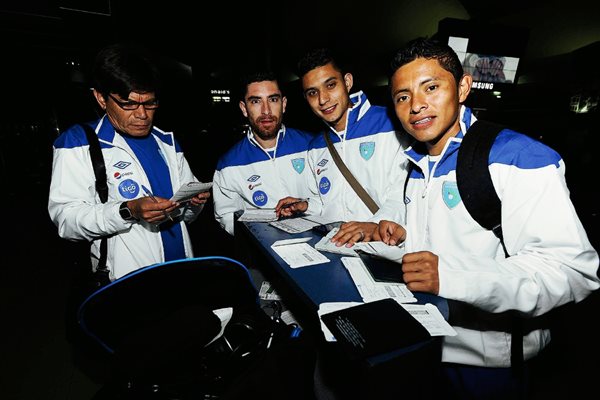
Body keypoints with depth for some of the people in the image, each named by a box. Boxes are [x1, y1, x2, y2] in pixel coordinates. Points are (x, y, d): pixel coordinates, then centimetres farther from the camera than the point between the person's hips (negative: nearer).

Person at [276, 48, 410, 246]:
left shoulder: (389, 126, -5)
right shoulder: (316, 148, 16)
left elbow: (404, 193, -13)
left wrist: (376, 224, -28)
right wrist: (306, 206, 9)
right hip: (332, 245, 4)